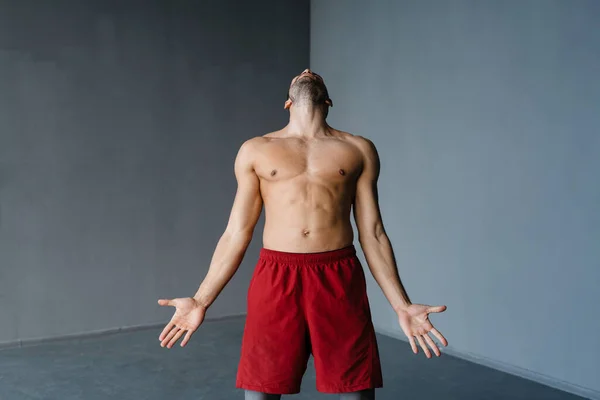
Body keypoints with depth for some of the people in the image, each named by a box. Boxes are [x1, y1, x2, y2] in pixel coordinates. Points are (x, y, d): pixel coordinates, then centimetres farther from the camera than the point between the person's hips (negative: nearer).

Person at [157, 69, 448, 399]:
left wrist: (402, 305, 4)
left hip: (339, 279, 0)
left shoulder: (359, 150, 11)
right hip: (276, 278, 0)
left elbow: (372, 233, 9)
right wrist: (201, 301, 4)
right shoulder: (255, 150, 11)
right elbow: (236, 234, 10)